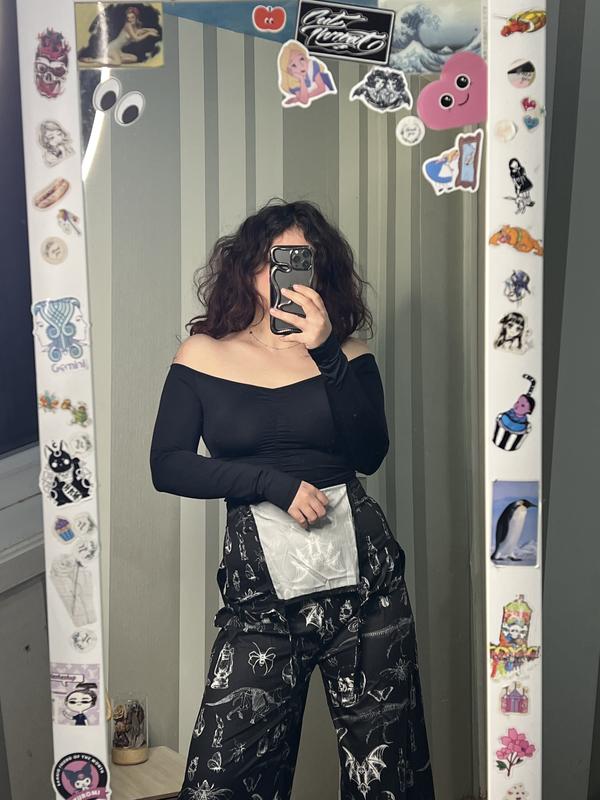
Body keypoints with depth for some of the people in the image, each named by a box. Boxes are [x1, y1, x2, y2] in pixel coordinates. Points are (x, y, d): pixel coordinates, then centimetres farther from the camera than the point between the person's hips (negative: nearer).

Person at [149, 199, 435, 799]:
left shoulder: (346, 354, 8)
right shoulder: (204, 353, 6)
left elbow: (370, 454, -6)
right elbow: (167, 466, -1)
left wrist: (326, 352, -14)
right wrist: (274, 483, -11)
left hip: (359, 562, 1)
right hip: (259, 575, -1)